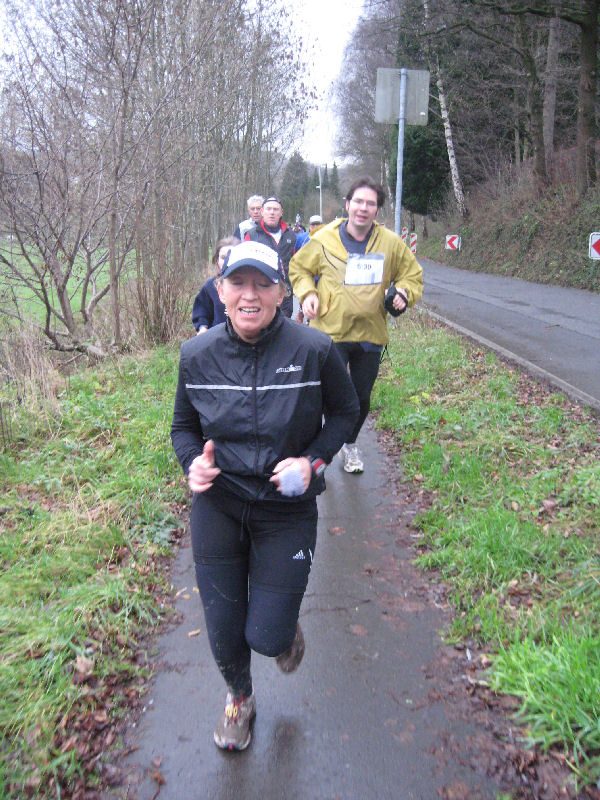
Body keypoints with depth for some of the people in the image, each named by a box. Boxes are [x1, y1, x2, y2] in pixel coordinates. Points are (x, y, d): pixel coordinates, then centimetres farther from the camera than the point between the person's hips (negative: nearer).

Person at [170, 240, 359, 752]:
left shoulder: (314, 351, -15)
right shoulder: (197, 355, -8)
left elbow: (345, 412, 1)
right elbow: (184, 426, 8)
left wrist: (314, 459, -15)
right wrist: (192, 462, -13)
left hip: (287, 510, -2)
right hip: (217, 506, 2)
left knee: (267, 636, 0)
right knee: (223, 628, 12)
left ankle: (286, 627, 42)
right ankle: (239, 699, 47)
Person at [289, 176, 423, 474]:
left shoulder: (391, 243, 0)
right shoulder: (324, 240, -4)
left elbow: (413, 274, 15)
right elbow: (298, 268, 13)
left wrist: (404, 293, -6)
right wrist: (307, 293, -5)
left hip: (370, 334, 3)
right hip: (331, 331, -2)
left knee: (362, 398, 14)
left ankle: (350, 443, 41)